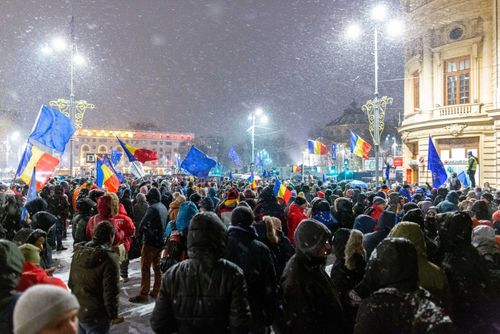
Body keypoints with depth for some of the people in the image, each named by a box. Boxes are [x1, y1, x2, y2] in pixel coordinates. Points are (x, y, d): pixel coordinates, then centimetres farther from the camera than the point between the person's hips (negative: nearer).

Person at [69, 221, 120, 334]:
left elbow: (71, 283, 11)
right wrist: (113, 314, -6)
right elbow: (110, 292, -20)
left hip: (77, 311, 7)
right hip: (96, 317, -7)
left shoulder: (78, 252, 0)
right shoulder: (109, 258, -23)